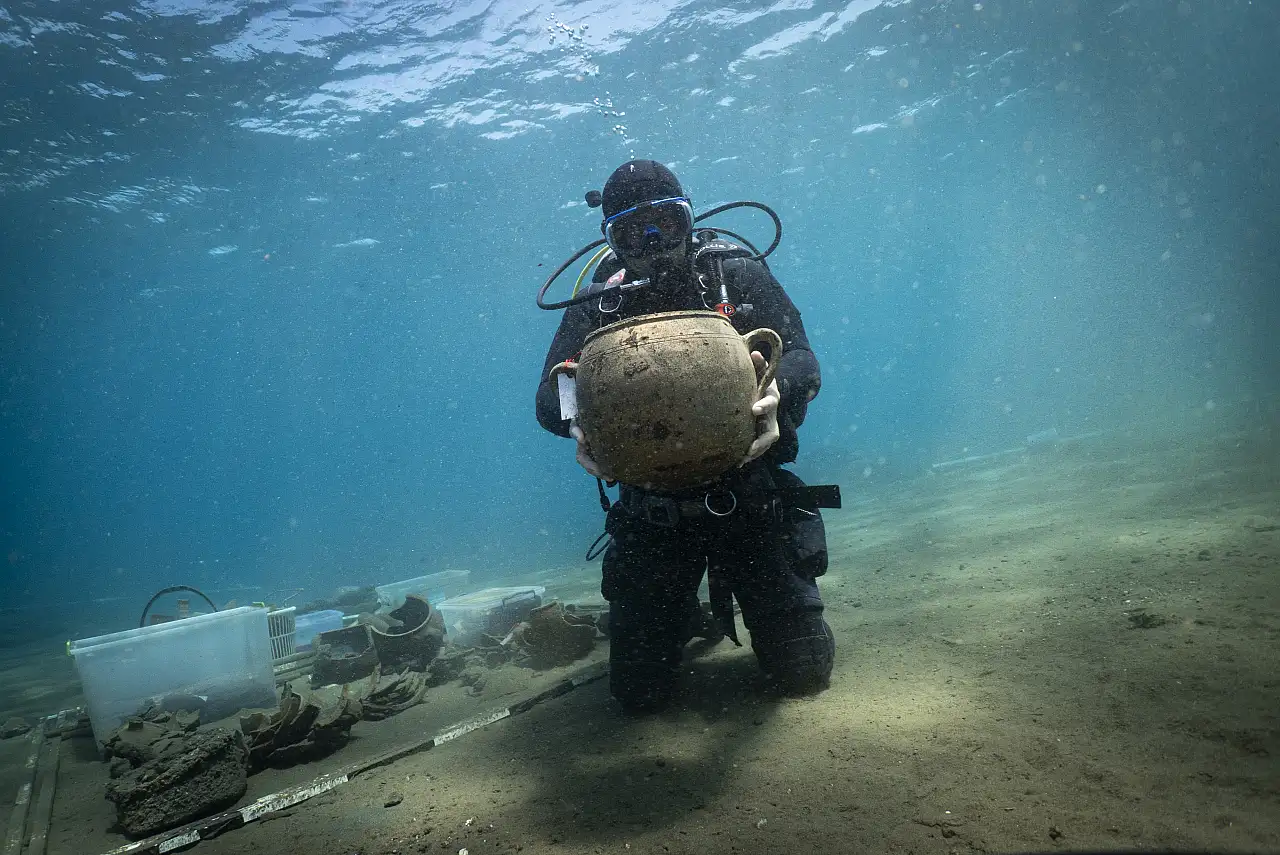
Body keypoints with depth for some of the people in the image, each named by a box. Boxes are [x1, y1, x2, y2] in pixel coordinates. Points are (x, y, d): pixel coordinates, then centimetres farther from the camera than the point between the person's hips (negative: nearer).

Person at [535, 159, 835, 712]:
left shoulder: (739, 275, -1)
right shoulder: (599, 306, 0)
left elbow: (803, 361, -10)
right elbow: (549, 396, -10)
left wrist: (777, 390, -35)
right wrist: (579, 421, -35)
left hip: (751, 495, 0)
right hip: (653, 512, 1)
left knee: (805, 674, 4)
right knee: (639, 693, 5)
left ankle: (734, 596, 35)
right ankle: (688, 618, 39)